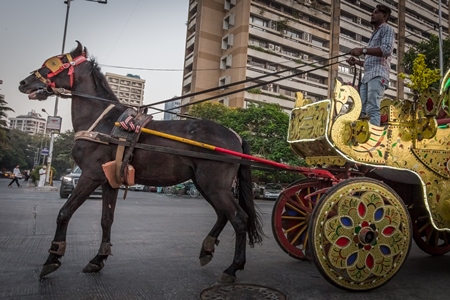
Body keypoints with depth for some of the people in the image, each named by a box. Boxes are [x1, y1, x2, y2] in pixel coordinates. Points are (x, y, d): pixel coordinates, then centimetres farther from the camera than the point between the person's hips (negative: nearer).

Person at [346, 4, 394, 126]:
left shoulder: (387, 29, 10)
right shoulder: (374, 34, 34)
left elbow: (387, 49, -11)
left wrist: (363, 50, -17)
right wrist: (357, 62, 17)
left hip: (378, 75, -8)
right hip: (367, 75, 9)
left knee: (372, 109, -21)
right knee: (360, 109, -3)